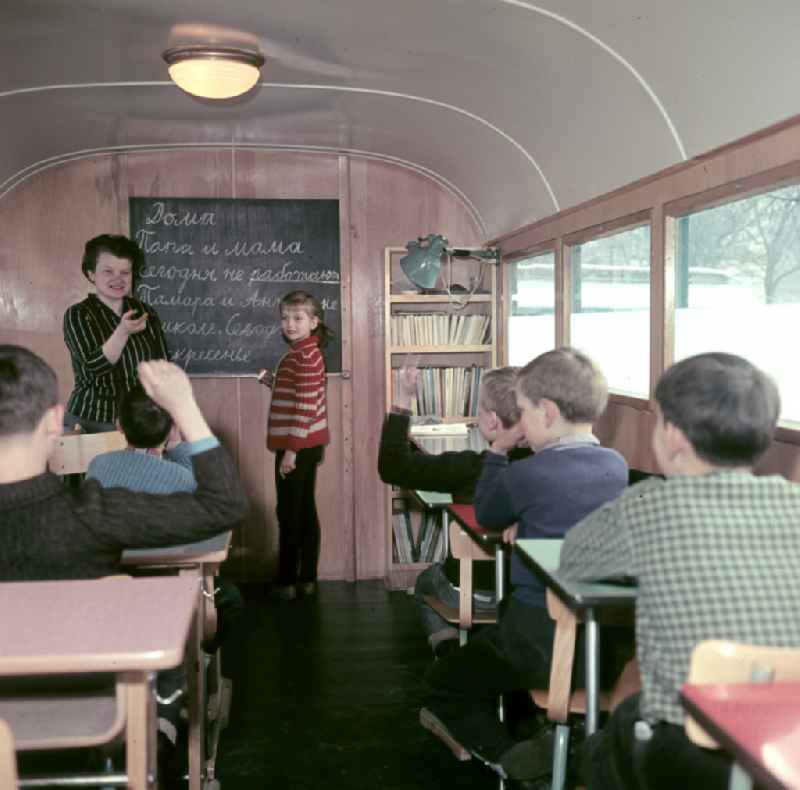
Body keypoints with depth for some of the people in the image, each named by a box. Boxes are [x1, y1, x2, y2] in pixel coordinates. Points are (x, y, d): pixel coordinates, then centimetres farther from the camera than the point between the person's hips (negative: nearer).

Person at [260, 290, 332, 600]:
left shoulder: (303, 356, -18)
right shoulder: (305, 353, 14)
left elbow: (305, 406, -23)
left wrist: (291, 449, -22)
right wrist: (272, 382, 14)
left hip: (298, 445, -10)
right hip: (308, 444, 10)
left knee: (289, 514, -2)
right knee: (305, 510, 12)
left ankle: (287, 582, 7)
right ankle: (307, 578, 18)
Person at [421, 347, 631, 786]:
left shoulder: (526, 475, -16)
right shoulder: (618, 466, 2)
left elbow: (486, 518, 5)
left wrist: (498, 451, 12)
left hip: (545, 640, -6)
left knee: (442, 684, 14)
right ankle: (528, 735, 20)